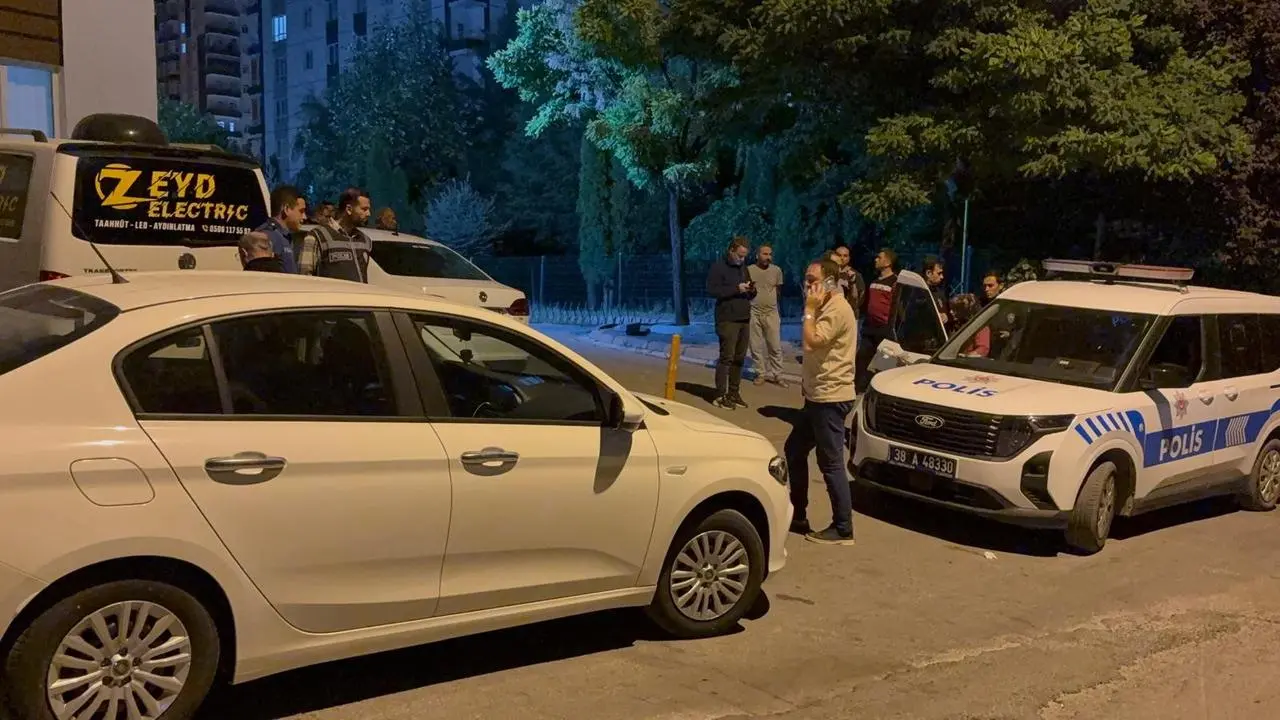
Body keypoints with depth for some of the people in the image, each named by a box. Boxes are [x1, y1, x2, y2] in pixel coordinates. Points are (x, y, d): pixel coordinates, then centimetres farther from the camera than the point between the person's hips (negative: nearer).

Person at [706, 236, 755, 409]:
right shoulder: (718, 266, -4)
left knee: (739, 358, 7)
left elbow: (749, 295, 25)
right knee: (726, 357, -9)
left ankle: (734, 393, 13)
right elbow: (711, 290, -16)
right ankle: (720, 395, -6)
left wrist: (752, 290, 0)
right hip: (727, 320, -7)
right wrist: (736, 289, -20)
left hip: (744, 319, 7)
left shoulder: (743, 267, 18)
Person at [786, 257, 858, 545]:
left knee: (831, 463, -5)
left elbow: (812, 341, -27)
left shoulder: (838, 309, -17)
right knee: (793, 451, 16)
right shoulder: (827, 308, 16)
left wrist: (809, 310, -16)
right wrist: (807, 380, 16)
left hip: (830, 398, -11)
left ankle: (843, 529, 2)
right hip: (818, 395, 11)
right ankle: (797, 515, 26)